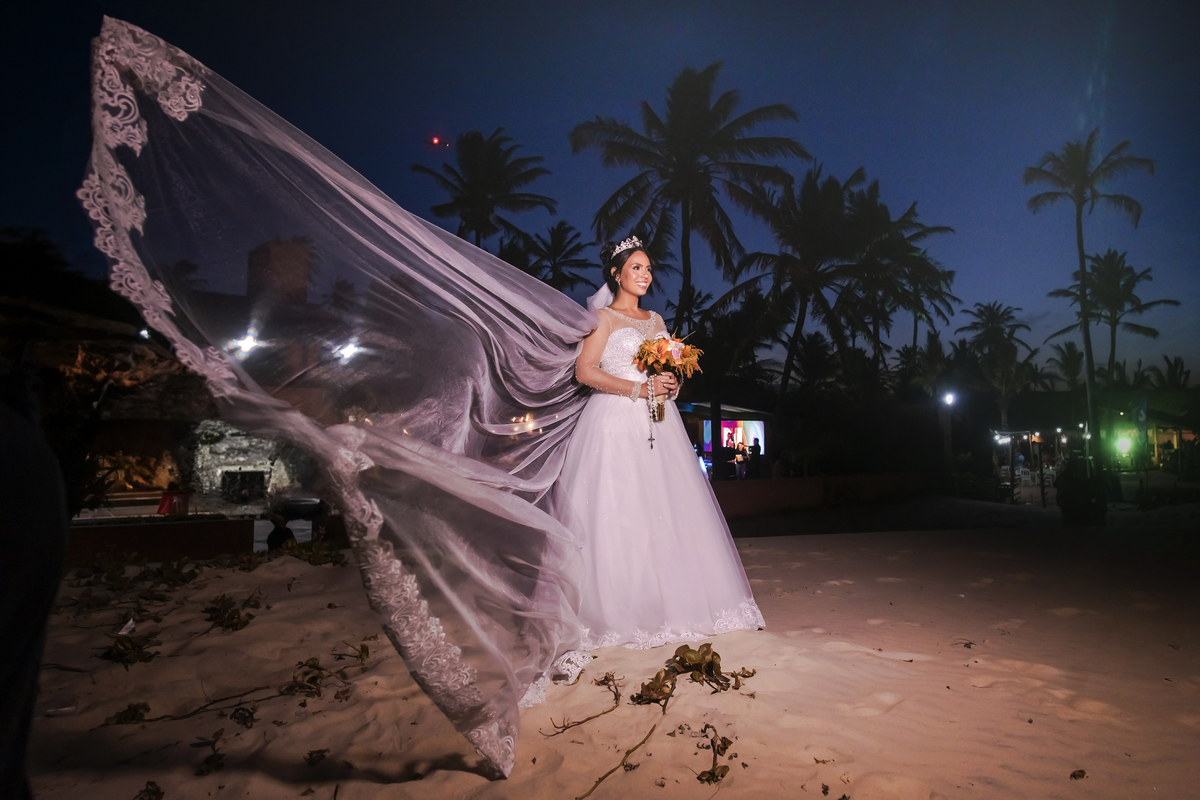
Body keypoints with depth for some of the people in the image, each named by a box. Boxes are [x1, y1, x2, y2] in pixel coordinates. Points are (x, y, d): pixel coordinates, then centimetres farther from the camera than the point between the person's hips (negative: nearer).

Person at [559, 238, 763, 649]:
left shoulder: (656, 320, 20)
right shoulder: (604, 318, 2)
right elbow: (585, 371, -9)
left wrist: (671, 384, -1)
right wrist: (639, 389, -14)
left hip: (658, 423, 6)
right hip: (616, 421, -6)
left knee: (668, 511, 3)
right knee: (617, 512, -6)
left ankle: (671, 603, 13)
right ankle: (619, 612, 3)